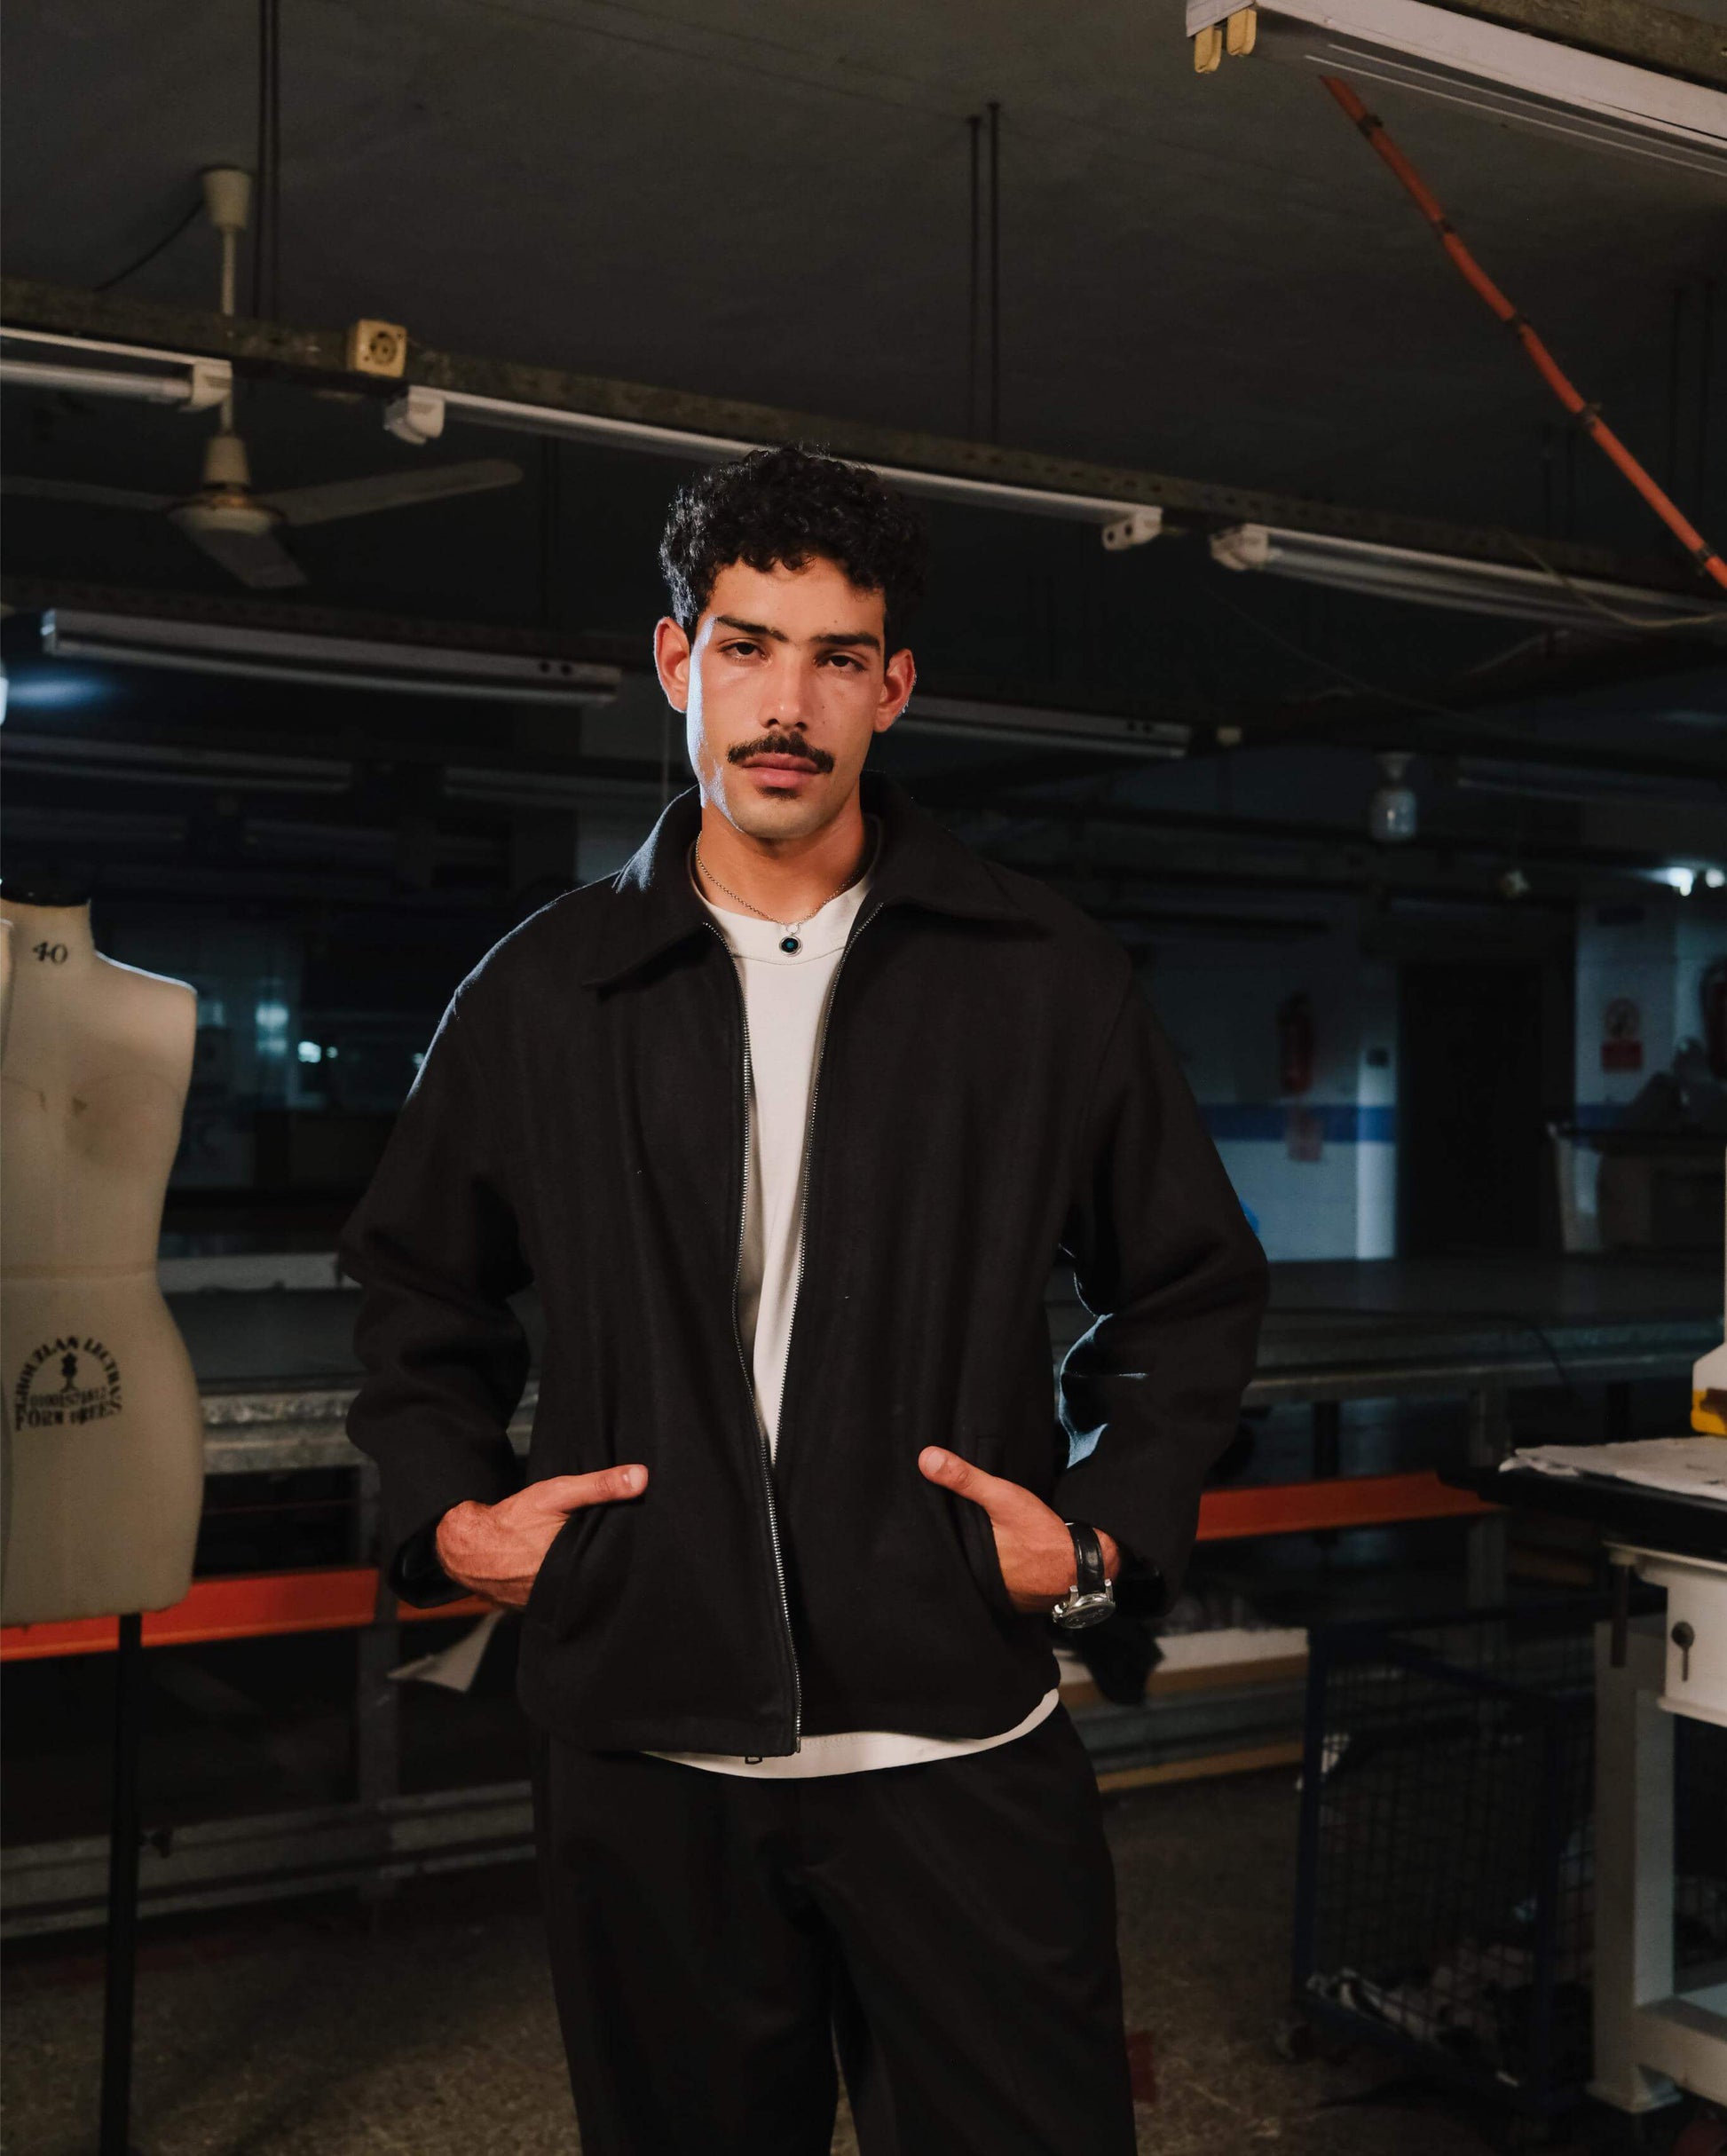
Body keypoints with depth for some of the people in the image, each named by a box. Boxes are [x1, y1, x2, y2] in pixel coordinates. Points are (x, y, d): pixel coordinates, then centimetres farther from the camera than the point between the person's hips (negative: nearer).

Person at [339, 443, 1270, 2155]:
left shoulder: (1045, 982, 1)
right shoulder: (541, 994, 4)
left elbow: (1194, 1291, 11)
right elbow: (416, 1290, 18)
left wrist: (1105, 1530, -1)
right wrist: (449, 1511, 4)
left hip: (957, 1753, -1)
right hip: (642, 1749, 2)